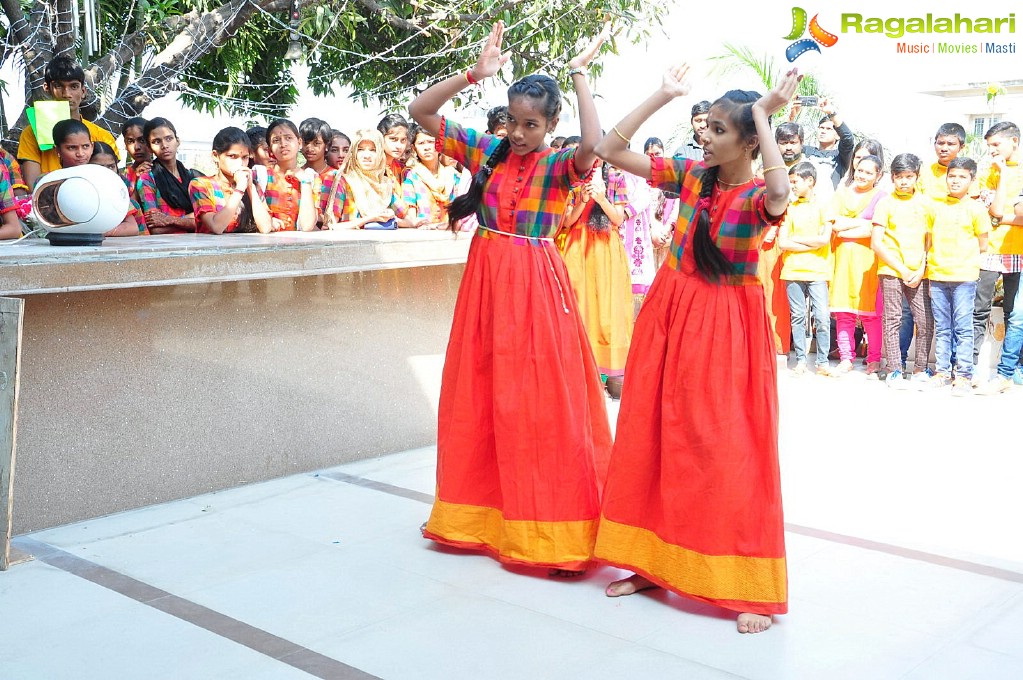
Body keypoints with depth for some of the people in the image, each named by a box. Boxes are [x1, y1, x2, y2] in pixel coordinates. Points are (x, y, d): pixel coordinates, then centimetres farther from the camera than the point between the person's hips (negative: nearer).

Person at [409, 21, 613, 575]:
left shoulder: (560, 166, -5)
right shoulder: (486, 151, 6)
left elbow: (592, 147, -29)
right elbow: (420, 111, 4)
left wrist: (580, 76, -18)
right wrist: (474, 73, -7)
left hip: (534, 285, -5)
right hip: (485, 278, 5)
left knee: (539, 402, -2)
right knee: (477, 400, 11)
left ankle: (547, 526, 9)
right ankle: (483, 513, 26)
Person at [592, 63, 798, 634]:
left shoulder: (757, 196, -12)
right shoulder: (689, 175, 2)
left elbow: (779, 193, -38)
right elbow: (612, 149, 4)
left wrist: (764, 115, -27)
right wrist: (665, 95, 1)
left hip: (727, 328, -5)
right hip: (671, 314, 6)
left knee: (730, 448, -3)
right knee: (653, 437, 11)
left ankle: (751, 587, 9)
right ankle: (651, 561, 27)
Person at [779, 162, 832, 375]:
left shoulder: (822, 207, 4)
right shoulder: (789, 208, 9)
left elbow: (825, 239, -9)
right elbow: (783, 243, 1)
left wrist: (796, 239, -3)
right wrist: (812, 244, -5)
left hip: (817, 271, -2)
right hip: (793, 270, 2)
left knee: (822, 317, -6)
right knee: (798, 317, 4)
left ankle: (822, 361, 1)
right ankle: (800, 360, 11)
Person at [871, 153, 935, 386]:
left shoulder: (926, 203, 10)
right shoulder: (885, 203, 2)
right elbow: (876, 243, -4)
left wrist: (921, 270, -2)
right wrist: (902, 270, -8)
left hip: (918, 273, 2)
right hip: (890, 270, -2)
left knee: (926, 321, -1)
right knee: (892, 320, -3)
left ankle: (920, 369, 11)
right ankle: (894, 370, 3)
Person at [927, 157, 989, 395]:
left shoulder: (975, 208, 1)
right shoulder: (936, 206, 10)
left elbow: (982, 246, 4)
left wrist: (961, 256, 4)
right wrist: (929, 264, 2)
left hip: (964, 277, -3)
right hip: (937, 276, 3)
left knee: (963, 328, -3)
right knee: (942, 328, 9)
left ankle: (963, 376, 0)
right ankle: (942, 372, 15)